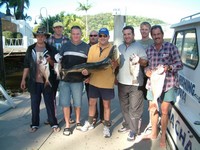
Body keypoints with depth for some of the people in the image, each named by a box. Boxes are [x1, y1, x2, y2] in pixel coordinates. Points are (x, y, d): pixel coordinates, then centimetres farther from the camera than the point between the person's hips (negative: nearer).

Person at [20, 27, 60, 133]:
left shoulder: (51, 49, 1)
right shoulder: (30, 49, 5)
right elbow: (26, 65, 7)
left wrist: (50, 61, -18)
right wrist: (23, 79, 4)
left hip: (47, 82, -1)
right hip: (34, 82, 2)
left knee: (50, 103, 5)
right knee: (34, 104, 9)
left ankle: (54, 124, 16)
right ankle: (35, 124, 23)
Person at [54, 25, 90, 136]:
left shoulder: (86, 47, 3)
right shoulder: (65, 46, 7)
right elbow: (59, 59, 12)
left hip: (78, 80, -1)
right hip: (64, 79, 1)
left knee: (77, 103, 11)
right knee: (65, 103, 3)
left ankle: (78, 122, 33)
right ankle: (67, 125, 17)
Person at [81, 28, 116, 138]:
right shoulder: (92, 48, 5)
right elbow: (89, 63, 5)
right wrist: (86, 70, -14)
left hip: (107, 82, -3)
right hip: (94, 81, 3)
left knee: (106, 105, 10)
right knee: (92, 103, 16)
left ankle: (107, 127, 25)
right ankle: (89, 123, 36)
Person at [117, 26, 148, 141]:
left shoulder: (139, 46, -5)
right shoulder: (120, 48, 13)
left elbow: (145, 62, -7)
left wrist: (139, 60, -27)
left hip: (135, 83, -6)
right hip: (122, 82, 6)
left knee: (134, 109, -1)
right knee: (124, 107, 16)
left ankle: (133, 130, 9)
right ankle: (127, 125, 32)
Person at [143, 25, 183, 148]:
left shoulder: (171, 47, -7)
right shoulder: (149, 50, 6)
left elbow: (180, 64, -5)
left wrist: (168, 67, -23)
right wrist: (146, 71, -8)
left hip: (167, 84, -4)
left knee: (164, 111, 5)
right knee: (153, 109, 16)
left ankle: (163, 136, 25)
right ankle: (154, 133, 36)